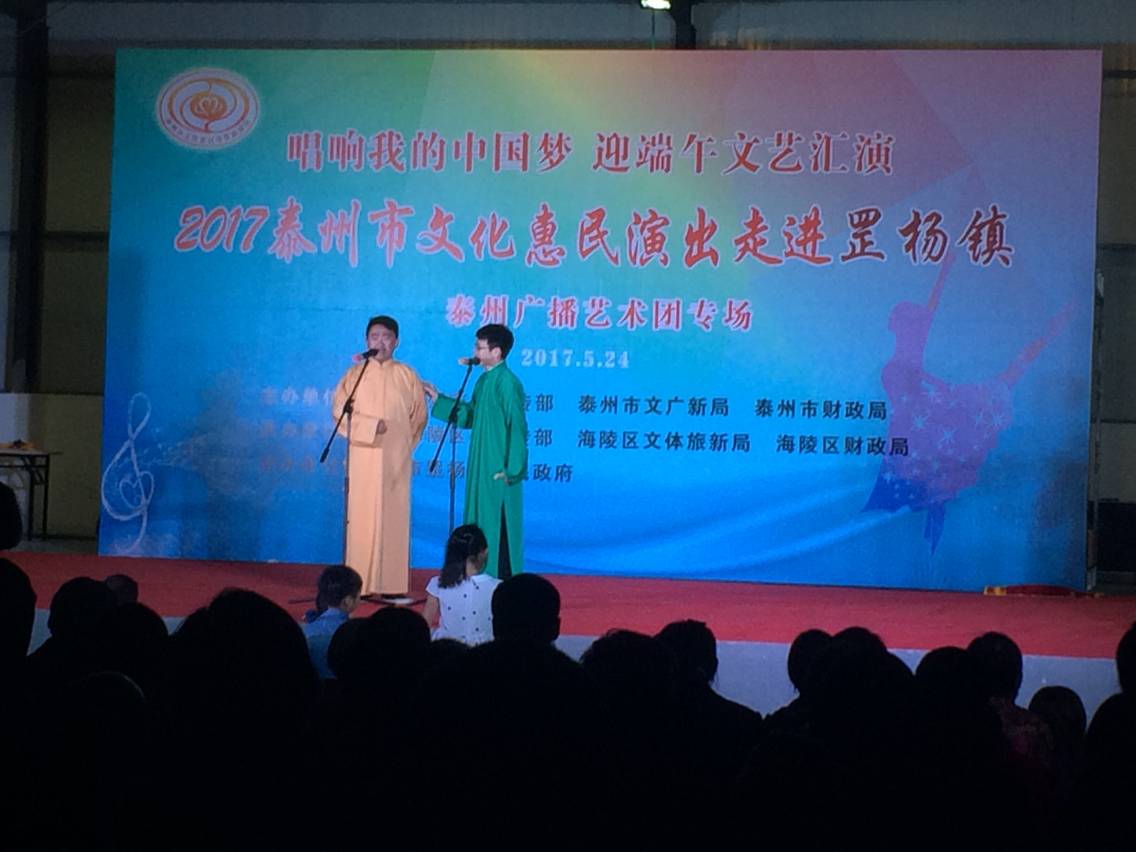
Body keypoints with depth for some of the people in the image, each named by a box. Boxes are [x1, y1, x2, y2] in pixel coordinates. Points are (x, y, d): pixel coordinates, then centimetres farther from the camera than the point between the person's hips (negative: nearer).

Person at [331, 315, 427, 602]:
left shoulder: (407, 376, 8)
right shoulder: (355, 374, 5)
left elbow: (419, 416, 13)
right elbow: (340, 410, -2)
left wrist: (404, 441, 6)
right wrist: (371, 426, -13)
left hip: (396, 459, 1)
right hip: (364, 457, -1)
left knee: (395, 519, -2)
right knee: (362, 517, -4)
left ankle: (393, 584, -2)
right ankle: (359, 584, -4)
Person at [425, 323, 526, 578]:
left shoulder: (507, 383, -17)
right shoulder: (484, 380, 11)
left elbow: (516, 427, -18)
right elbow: (470, 415, 22)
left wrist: (510, 469, -19)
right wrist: (439, 399, 19)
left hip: (499, 469, -9)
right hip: (481, 465, 9)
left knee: (498, 526, -3)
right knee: (480, 524, 13)